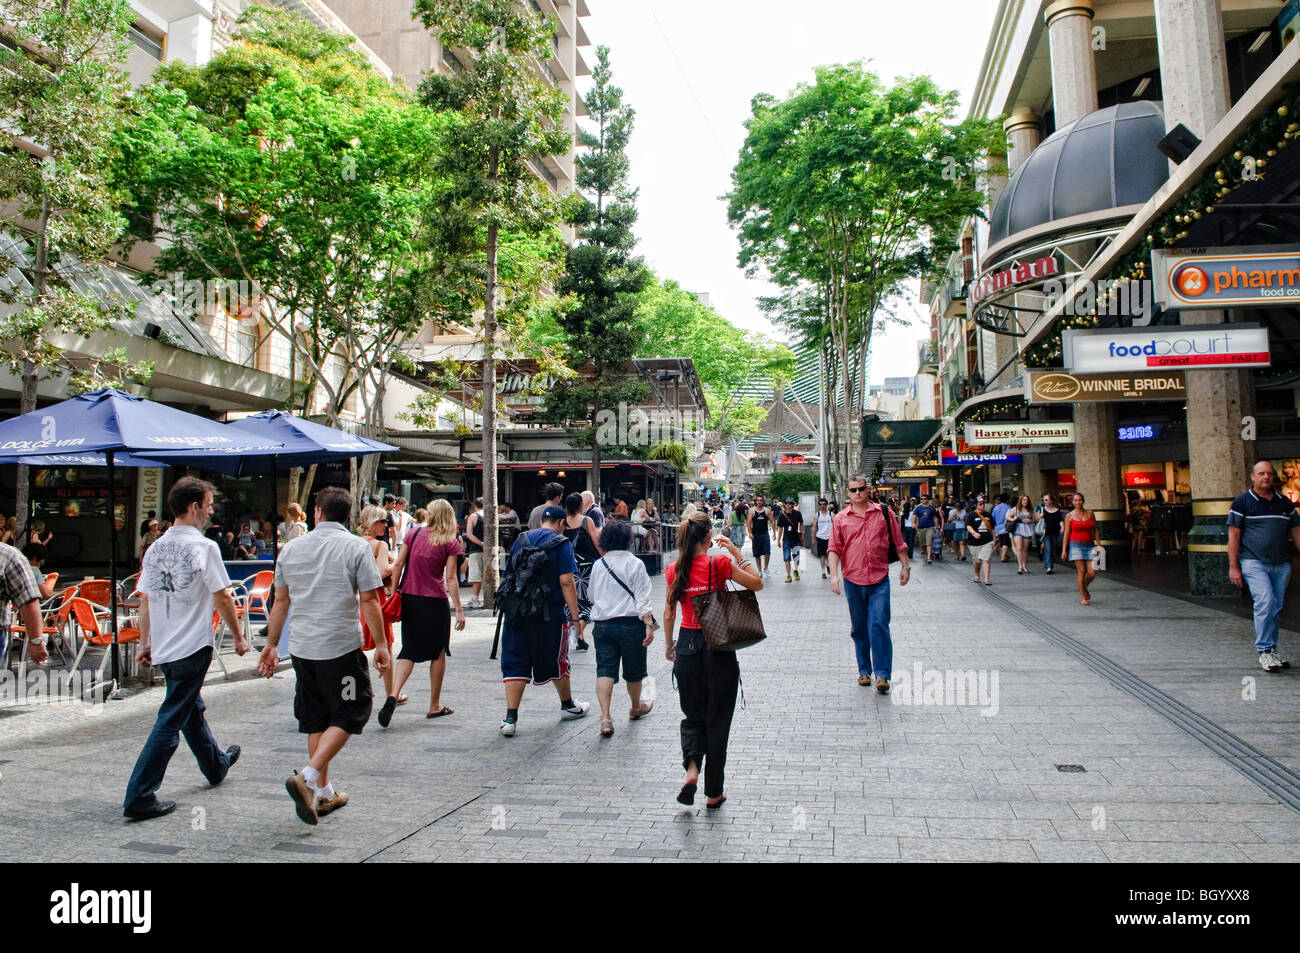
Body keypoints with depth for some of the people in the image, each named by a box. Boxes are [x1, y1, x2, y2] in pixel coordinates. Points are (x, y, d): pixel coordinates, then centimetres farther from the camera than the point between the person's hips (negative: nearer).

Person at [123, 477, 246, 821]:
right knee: (172, 719, -3)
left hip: (163, 648, 8)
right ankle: (139, 796, -2)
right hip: (193, 647, -8)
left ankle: (217, 765, 41)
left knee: (192, 708, 22)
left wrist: (145, 644, 15)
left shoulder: (155, 548, 7)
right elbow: (222, 599, -10)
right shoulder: (204, 547, -13)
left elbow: (145, 601, 10)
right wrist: (239, 636, 0)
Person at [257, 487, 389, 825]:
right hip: (341, 646, -5)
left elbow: (280, 601, 12)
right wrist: (380, 644, -1)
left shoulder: (292, 548, 7)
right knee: (349, 715, 5)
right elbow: (369, 601, -9)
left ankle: (323, 792, 22)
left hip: (302, 647, 5)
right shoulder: (356, 547, -7)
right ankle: (307, 777, -9)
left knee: (316, 718, 15)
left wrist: (272, 644, 22)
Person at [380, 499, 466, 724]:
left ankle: (393, 695, -10)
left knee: (409, 650, 11)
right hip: (435, 602, -3)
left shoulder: (413, 533, 3)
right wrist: (459, 610, -6)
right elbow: (450, 578, -9)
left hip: (409, 598, 3)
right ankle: (435, 706, 18)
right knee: (438, 652, 11)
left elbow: (398, 564, 2)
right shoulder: (450, 542, -5)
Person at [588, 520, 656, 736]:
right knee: (634, 670, 16)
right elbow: (642, 597, -11)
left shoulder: (598, 565, 5)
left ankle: (605, 717, -14)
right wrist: (649, 625, -11)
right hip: (630, 623, -2)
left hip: (602, 624, 2)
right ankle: (636, 708, 36)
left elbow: (592, 596, 18)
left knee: (605, 670, -1)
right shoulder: (635, 564, -6)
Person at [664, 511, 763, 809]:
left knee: (692, 716, 19)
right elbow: (756, 583, -3)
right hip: (718, 647, -3)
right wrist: (738, 554, 2)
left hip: (687, 645, 3)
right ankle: (714, 793, 16)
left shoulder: (675, 570, -1)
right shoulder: (719, 564, -12)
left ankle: (692, 767, -7)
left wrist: (668, 644, 19)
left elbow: (669, 613, 6)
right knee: (717, 720, 9)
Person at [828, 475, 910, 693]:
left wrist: (905, 566, 9)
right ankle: (864, 671, 23)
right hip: (853, 581, 2)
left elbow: (898, 542, 11)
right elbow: (834, 549, 3)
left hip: (879, 580, -1)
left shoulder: (883, 513, 4)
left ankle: (882, 674, -7)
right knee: (859, 628, 11)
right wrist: (834, 575, -6)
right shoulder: (841, 518, 5)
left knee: (879, 624, -10)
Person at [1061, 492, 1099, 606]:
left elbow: (1095, 530, 12)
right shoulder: (1069, 515, 2)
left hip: (1089, 545, 3)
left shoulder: (1090, 513, 8)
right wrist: (1064, 550, -3)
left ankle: (1084, 587, 26)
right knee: (1081, 571, -8)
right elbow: (1066, 534, 1)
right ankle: (1083, 597, 3)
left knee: (1092, 572, -5)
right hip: (1076, 545, -2)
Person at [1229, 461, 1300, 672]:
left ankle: (1271, 650, 18)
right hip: (1254, 562, -5)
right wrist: (1233, 567, -6)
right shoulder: (1242, 503, 0)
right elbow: (1233, 536, -1)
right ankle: (1264, 651, -10)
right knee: (1265, 602, -17)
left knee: (1275, 608, 8)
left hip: (1281, 564, 5)